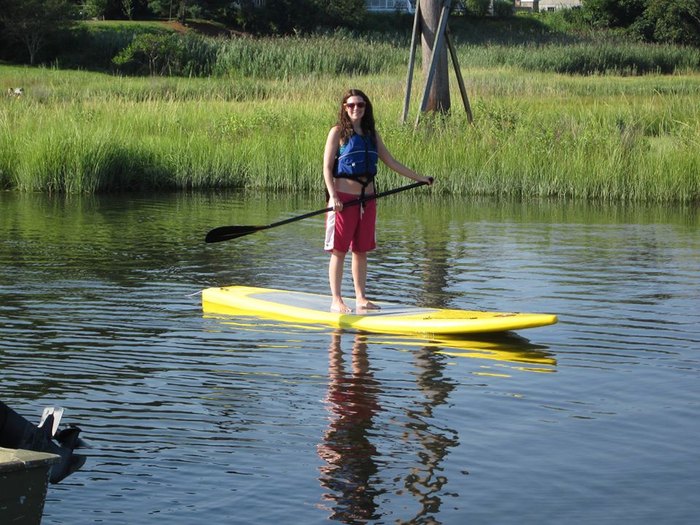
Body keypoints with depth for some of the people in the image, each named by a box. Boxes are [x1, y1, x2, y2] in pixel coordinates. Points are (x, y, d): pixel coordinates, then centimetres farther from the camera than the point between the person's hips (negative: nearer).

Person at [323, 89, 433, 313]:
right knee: (339, 250, -3)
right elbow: (327, 167, -7)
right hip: (343, 198, -5)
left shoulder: (371, 134, 13)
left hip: (367, 198, 5)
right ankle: (336, 301, -1)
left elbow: (391, 162, 17)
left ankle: (361, 298, 15)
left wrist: (419, 178, 16)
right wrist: (333, 196, -18)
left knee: (361, 250, 9)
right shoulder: (338, 132, -3)